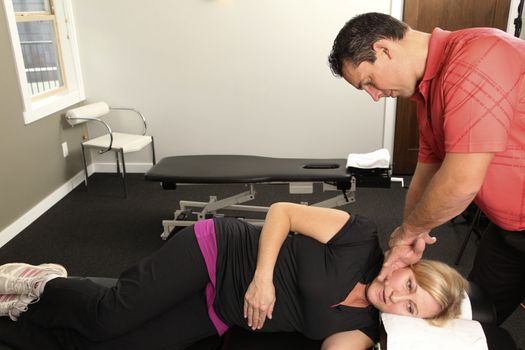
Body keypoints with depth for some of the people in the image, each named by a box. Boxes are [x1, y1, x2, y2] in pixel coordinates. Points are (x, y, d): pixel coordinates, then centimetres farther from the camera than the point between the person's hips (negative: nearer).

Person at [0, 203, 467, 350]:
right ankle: (46, 283, 20)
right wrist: (262, 277, -24)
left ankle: (40, 309, 26)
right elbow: (282, 211, -14)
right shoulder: (361, 238, -17)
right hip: (216, 250, -3)